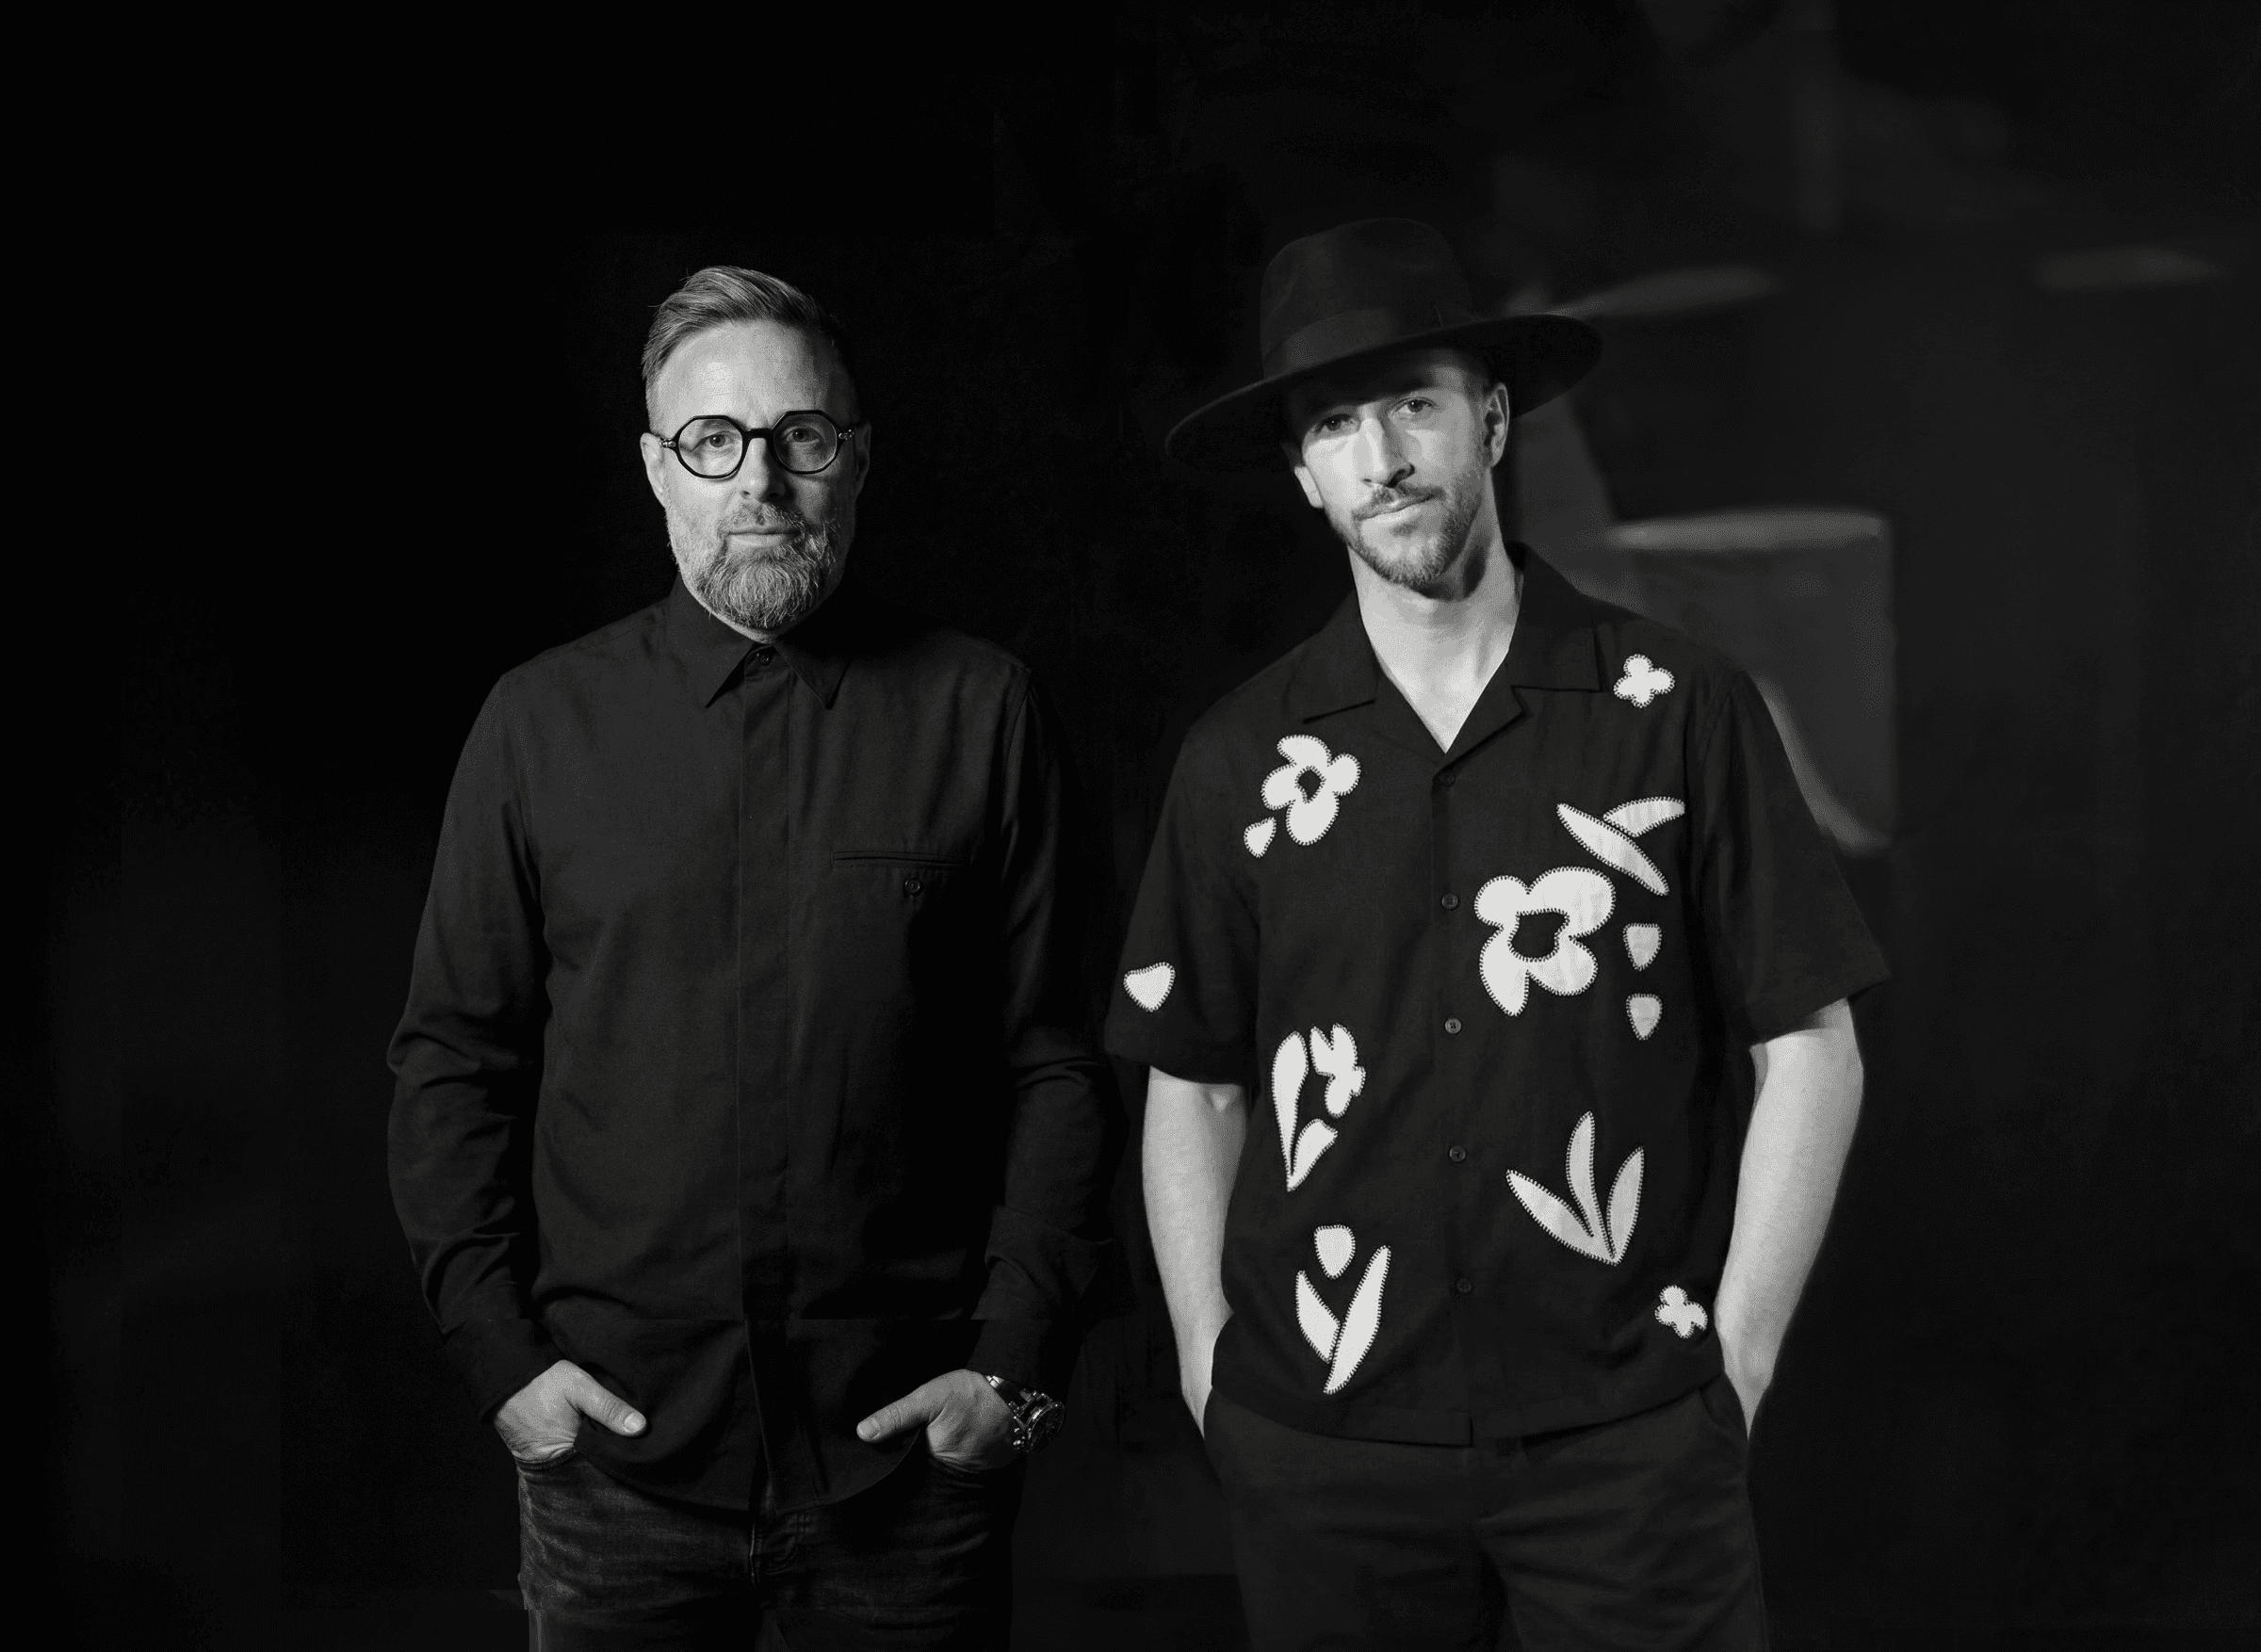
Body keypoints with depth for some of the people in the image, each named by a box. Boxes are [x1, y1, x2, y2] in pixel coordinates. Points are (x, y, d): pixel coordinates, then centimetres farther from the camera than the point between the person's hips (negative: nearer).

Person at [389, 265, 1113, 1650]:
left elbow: (1055, 1061, 0)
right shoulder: (542, 723, 3)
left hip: (914, 1447, 0)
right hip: (615, 1436, 1)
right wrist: (499, 1351, -2)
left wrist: (1019, 1363, -5)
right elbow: (455, 1058, 6)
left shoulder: (981, 711, 0)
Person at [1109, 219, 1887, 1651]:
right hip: (1320, 1450, 2)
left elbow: (1811, 1051, 0)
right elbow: (1193, 1092, 8)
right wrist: (1216, 1384, 3)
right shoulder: (1241, 758, 3)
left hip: (1625, 1439, -1)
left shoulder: (1681, 710, -2)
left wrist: (1730, 1370, -3)